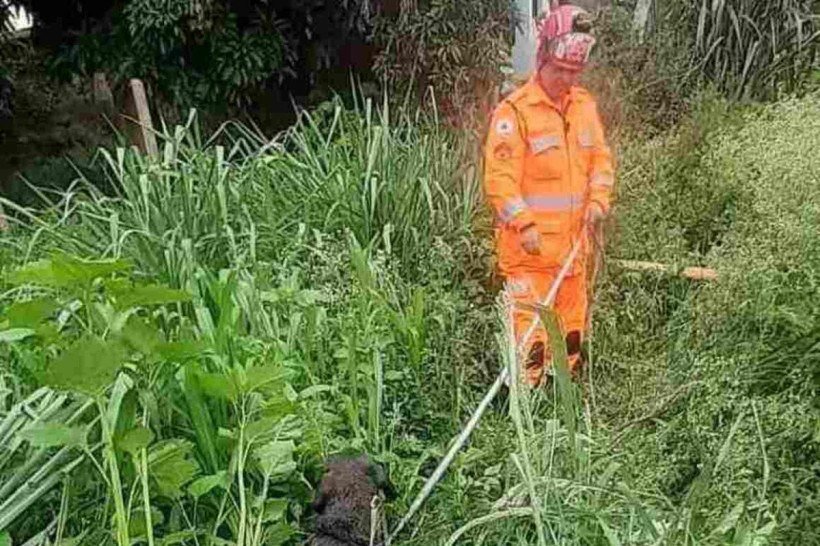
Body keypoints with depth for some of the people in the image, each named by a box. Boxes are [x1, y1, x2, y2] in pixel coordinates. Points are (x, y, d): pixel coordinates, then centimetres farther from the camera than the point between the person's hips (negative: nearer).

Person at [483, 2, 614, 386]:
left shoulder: (585, 105, 9)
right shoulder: (515, 110, -11)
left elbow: (601, 158, 15)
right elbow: (500, 176, -16)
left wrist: (598, 199, -2)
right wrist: (525, 225, -23)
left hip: (574, 242, 7)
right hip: (529, 244, -7)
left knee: (572, 328, 18)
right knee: (531, 330, -6)